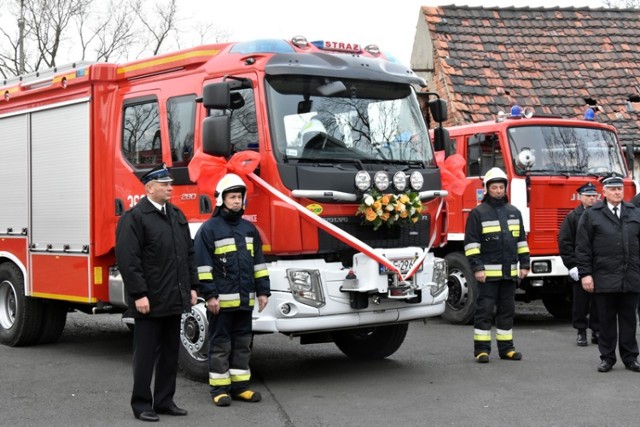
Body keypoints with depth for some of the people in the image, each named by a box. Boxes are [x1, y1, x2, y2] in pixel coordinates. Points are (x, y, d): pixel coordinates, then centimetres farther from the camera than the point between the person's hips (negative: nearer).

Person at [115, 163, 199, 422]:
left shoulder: (177, 215, 14)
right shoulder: (134, 217, -10)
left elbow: (189, 253, 18)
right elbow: (127, 259, -16)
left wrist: (192, 286, 12)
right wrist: (139, 294, -19)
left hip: (175, 299, 7)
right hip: (150, 301, -7)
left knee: (170, 353, 12)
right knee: (146, 354, 1)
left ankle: (164, 400, 22)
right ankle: (141, 404, 11)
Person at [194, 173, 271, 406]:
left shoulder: (249, 228, 14)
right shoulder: (209, 229, -5)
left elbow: (258, 262, 16)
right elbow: (203, 265, -9)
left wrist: (262, 291, 10)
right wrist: (210, 295, -14)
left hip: (245, 299, 6)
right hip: (221, 300, -6)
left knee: (243, 343, 10)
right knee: (220, 345, 1)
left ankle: (240, 385, 19)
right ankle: (219, 389, 8)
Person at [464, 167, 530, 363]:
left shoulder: (514, 212, 14)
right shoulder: (478, 213, -3)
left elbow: (521, 240, 18)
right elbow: (471, 243, -7)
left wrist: (524, 264, 11)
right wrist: (477, 268, -13)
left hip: (509, 272, 5)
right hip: (488, 272, -5)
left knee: (507, 310, 10)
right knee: (485, 310, -3)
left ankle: (506, 347, 17)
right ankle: (482, 349, 2)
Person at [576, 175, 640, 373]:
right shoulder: (591, 215, 2)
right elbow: (583, 248, -1)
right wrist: (585, 274, -7)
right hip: (604, 280, -2)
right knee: (607, 320, 5)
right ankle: (607, 357, 14)